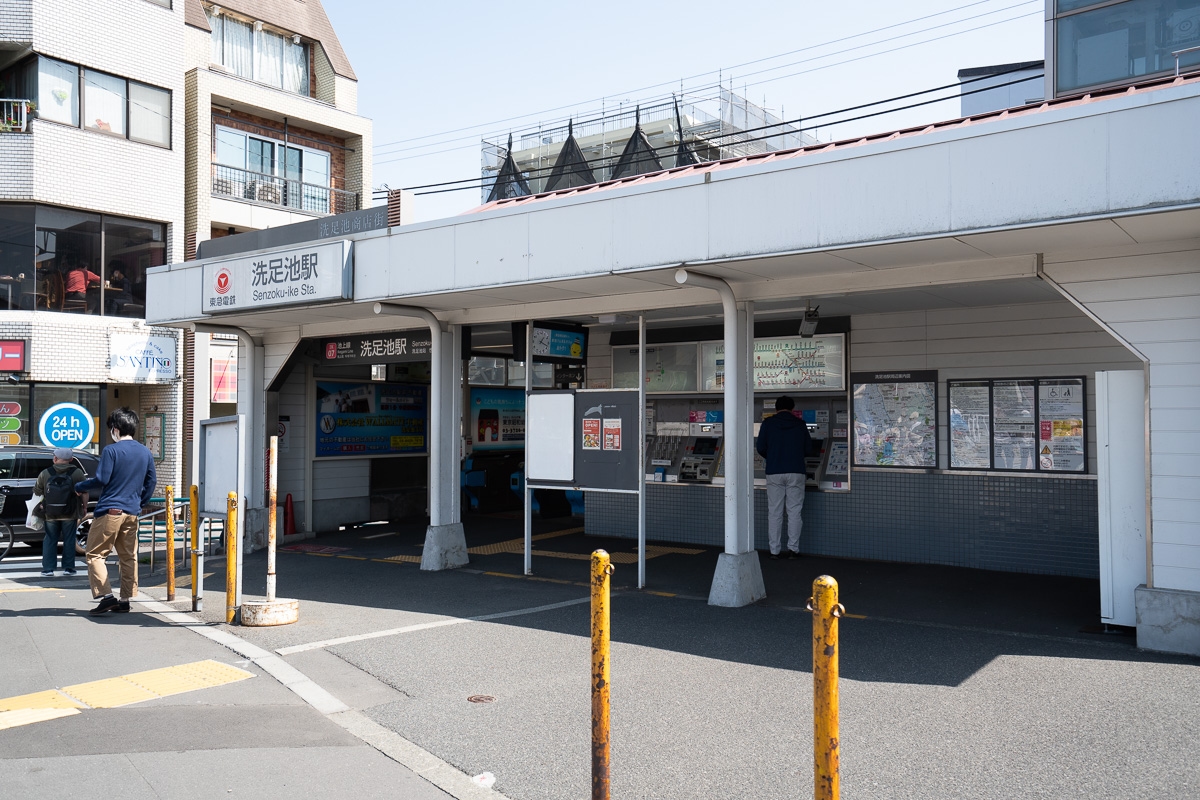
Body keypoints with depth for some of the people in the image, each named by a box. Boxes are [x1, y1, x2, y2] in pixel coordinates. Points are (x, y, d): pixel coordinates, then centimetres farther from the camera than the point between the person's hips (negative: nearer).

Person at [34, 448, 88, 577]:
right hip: (70, 515, -1)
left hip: (50, 514, 1)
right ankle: (68, 568, 7)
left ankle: (47, 568, 9)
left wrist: (41, 505, 25)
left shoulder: (45, 474, -2)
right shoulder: (77, 473, -7)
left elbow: (37, 492, 7)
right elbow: (84, 493, -5)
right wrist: (85, 508, 7)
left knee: (49, 540, 11)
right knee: (69, 540, 7)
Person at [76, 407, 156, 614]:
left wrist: (80, 486, 5)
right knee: (129, 557, 9)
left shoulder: (111, 450, -9)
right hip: (132, 512, 6)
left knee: (95, 554, 2)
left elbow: (101, 479, -13)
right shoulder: (145, 452, 9)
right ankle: (126, 599, 11)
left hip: (110, 511, -6)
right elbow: (151, 481, 14)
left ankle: (105, 595, -9)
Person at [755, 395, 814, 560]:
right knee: (794, 512, 5)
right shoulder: (800, 424, 6)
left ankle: (775, 550, 6)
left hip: (774, 473, 0)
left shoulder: (768, 423, 2)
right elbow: (808, 449, 9)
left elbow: (760, 447, 1)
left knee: (774, 513, 4)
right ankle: (793, 548, 2)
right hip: (796, 472, 0)